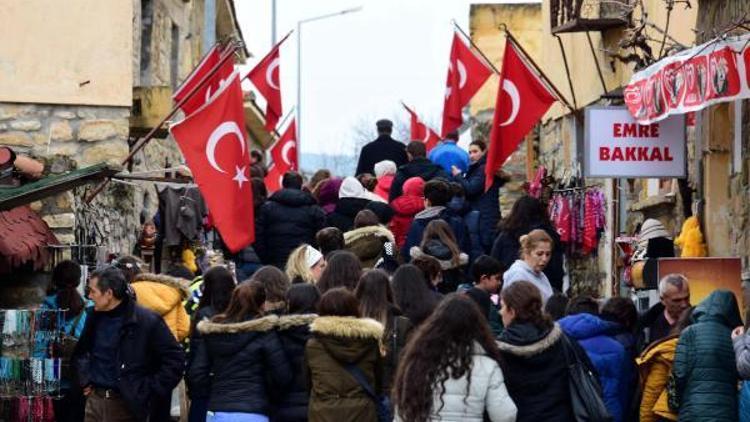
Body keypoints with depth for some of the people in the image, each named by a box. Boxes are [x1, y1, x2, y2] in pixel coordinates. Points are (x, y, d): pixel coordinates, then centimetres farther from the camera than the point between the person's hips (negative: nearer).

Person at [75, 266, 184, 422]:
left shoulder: (147, 321, -12)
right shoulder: (94, 318, 8)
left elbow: (175, 358, -10)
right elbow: (81, 352, 27)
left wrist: (152, 390, -10)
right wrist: (85, 380, 14)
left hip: (126, 405, -5)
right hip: (95, 400, 5)